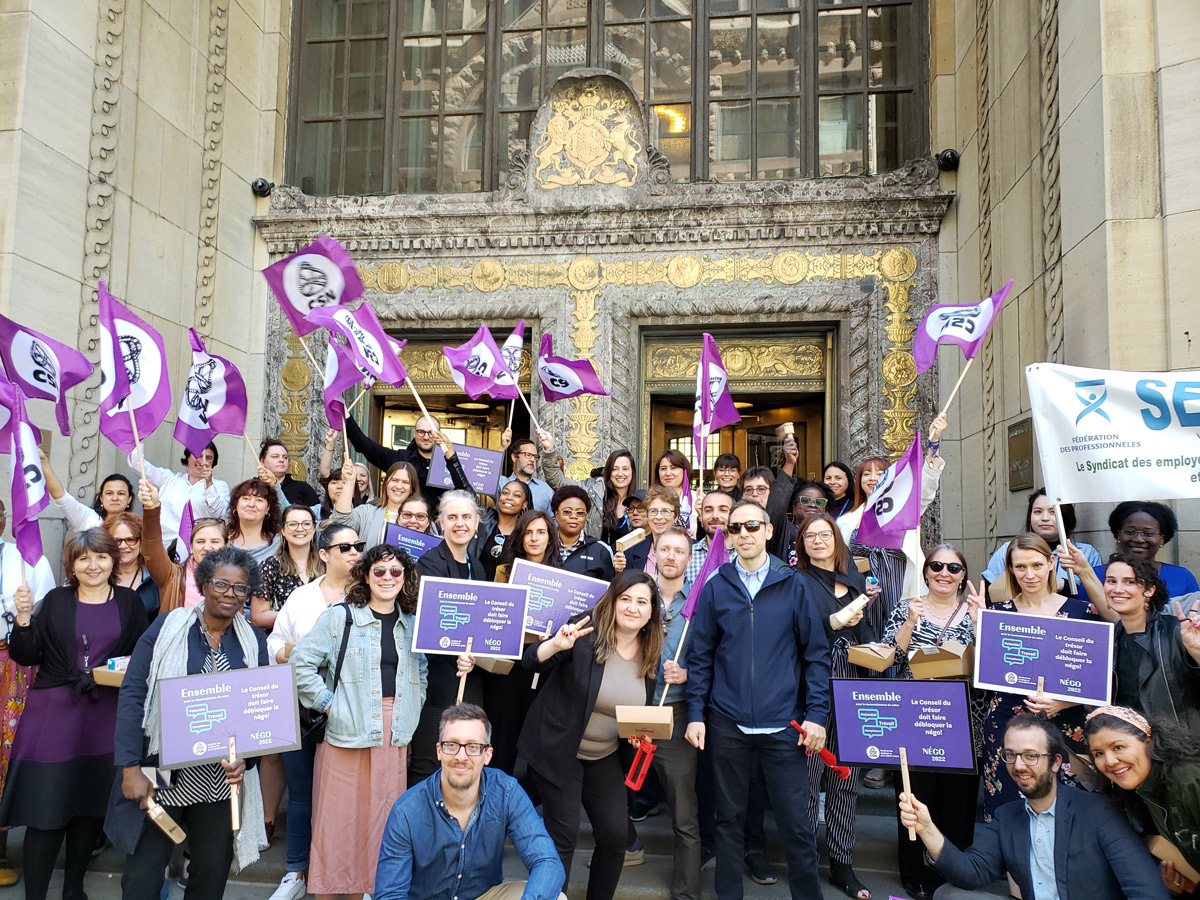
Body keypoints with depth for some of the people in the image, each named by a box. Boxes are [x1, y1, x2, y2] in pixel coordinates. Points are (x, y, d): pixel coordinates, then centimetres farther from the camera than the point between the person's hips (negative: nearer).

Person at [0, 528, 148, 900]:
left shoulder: (130, 603, 6)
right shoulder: (55, 601, 4)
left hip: (105, 716, 1)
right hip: (54, 713, -1)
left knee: (92, 805, 9)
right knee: (46, 806, -3)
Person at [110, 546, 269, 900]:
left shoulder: (254, 641, 5)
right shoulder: (168, 626, -4)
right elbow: (132, 694, -7)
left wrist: (244, 758, -11)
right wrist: (131, 767, -13)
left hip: (224, 779, 3)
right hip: (163, 774, -2)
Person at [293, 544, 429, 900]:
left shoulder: (412, 625, 12)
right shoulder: (339, 618, -1)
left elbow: (423, 673, 19)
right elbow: (302, 662, -3)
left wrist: (410, 710, 7)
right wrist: (326, 702, -7)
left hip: (395, 734, 3)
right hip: (348, 731, -3)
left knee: (384, 812, 6)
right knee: (341, 812, 1)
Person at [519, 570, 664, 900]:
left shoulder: (652, 653, -1)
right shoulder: (586, 630, -17)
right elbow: (531, 660, -23)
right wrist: (557, 644, -43)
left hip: (606, 757, 5)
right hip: (557, 749, -5)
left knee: (616, 834, 5)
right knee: (564, 835, -4)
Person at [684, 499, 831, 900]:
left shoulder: (793, 585, 0)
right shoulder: (715, 587, 3)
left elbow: (816, 653, 1)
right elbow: (701, 655, 5)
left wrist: (816, 714, -5)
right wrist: (696, 713, -1)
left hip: (783, 723, -1)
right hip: (727, 723, 1)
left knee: (795, 822, 2)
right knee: (729, 818, 12)